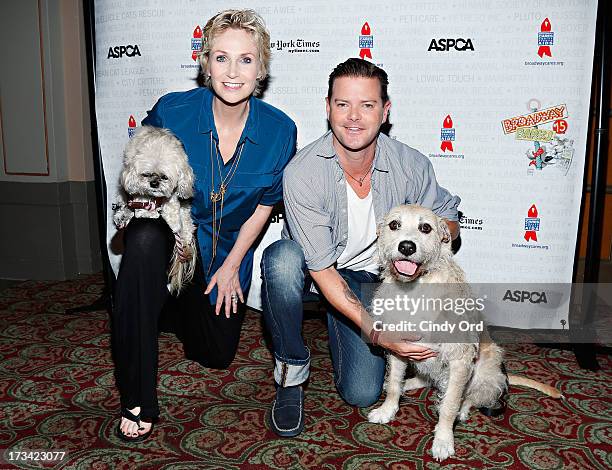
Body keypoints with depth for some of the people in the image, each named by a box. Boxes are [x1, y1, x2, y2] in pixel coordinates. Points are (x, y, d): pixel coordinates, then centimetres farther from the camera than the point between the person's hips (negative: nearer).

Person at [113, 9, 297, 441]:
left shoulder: (279, 130, -15)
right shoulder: (171, 111, -20)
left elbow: (264, 206, -3)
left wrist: (232, 265, -4)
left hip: (228, 247, 2)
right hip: (168, 230, -2)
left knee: (216, 354, 9)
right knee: (144, 240, -40)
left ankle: (174, 310, 43)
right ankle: (137, 401, -25)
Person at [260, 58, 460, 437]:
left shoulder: (411, 164, -16)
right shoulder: (303, 173, -27)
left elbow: (448, 220, 1)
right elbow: (321, 269, -26)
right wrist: (376, 332, -33)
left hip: (369, 276, 2)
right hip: (315, 272, -1)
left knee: (362, 394, -11)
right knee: (283, 258, -38)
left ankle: (335, 322, 22)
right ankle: (291, 369, -12)